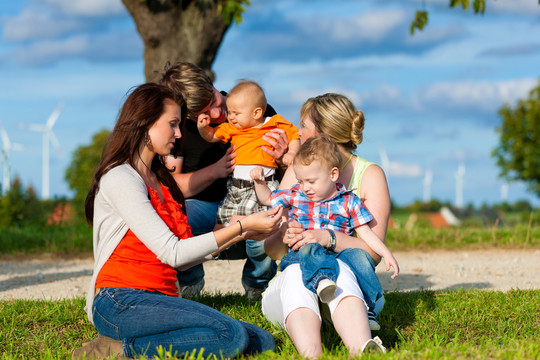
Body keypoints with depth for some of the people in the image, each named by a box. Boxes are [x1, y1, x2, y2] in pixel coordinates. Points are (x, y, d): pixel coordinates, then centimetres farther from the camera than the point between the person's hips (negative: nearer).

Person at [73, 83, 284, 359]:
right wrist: (242, 226, -10)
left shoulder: (159, 180, 22)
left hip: (159, 299, 9)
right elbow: (172, 253, -13)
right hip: (120, 302, -9)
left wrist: (241, 234, 7)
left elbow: (180, 259, 15)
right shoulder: (120, 178, -7)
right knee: (230, 335, -28)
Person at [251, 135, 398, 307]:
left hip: (337, 253, 0)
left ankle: (366, 301, -38)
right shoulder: (296, 196, 16)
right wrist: (259, 182, 10)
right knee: (310, 249, -36)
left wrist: (386, 254, 0)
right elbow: (267, 198, 29)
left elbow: (365, 232, 10)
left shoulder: (349, 201, 9)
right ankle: (321, 279, -63)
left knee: (355, 255, -32)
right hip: (300, 253, 0)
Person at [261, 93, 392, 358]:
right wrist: (285, 237, -15)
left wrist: (328, 238, -24)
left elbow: (373, 251, -6)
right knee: (297, 273, -35)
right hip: (289, 283, 2)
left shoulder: (370, 175, 7)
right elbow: (271, 249, 11)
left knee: (337, 269, -37)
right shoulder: (296, 172, 17)